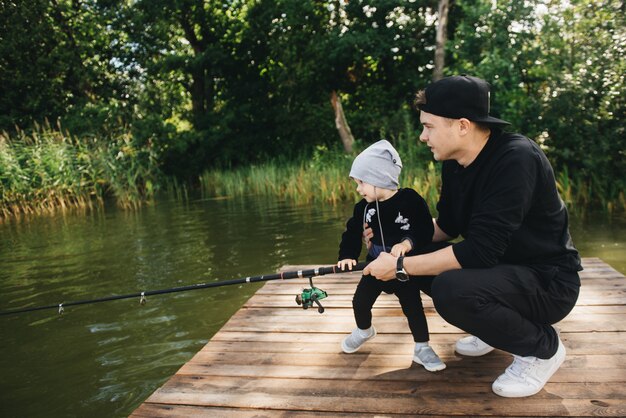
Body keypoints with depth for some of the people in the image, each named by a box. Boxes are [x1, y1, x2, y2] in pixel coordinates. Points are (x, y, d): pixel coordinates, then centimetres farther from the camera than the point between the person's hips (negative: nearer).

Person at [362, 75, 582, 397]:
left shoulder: (516, 159, -26)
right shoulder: (455, 164, -1)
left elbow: (480, 250, -32)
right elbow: (446, 226, 11)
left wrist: (400, 266, -26)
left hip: (548, 281, -8)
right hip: (500, 266, 8)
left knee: (451, 288, -32)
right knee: (418, 258, -2)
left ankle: (542, 346, -2)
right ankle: (498, 326, 15)